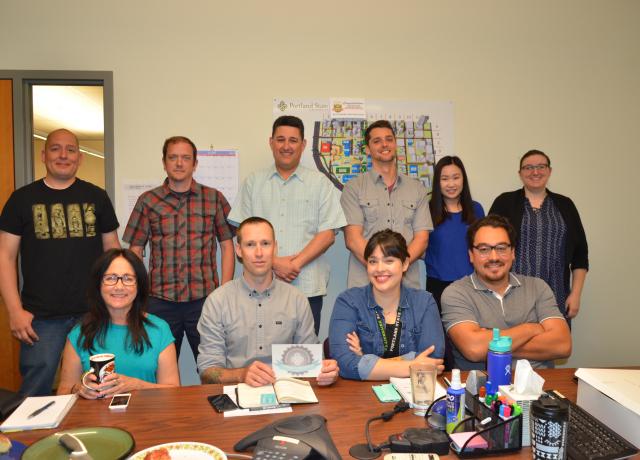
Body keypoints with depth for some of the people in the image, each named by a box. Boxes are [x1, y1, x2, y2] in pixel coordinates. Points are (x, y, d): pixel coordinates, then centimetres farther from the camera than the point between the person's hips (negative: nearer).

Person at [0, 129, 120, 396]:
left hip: (93, 313, 1)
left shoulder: (96, 197, 6)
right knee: (36, 392, 4)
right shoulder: (23, 198, 3)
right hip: (40, 317, -1)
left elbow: (112, 250, 10)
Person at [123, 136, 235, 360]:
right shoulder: (148, 201, 6)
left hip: (205, 299, 0)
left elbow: (227, 246, 6)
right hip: (160, 300, 1)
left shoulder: (214, 198, 5)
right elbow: (135, 251, 8)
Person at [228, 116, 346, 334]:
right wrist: (274, 262, -9)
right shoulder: (253, 182, 12)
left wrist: (296, 263, -12)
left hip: (307, 287, -1)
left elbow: (328, 234, 0)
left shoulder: (320, 183, 8)